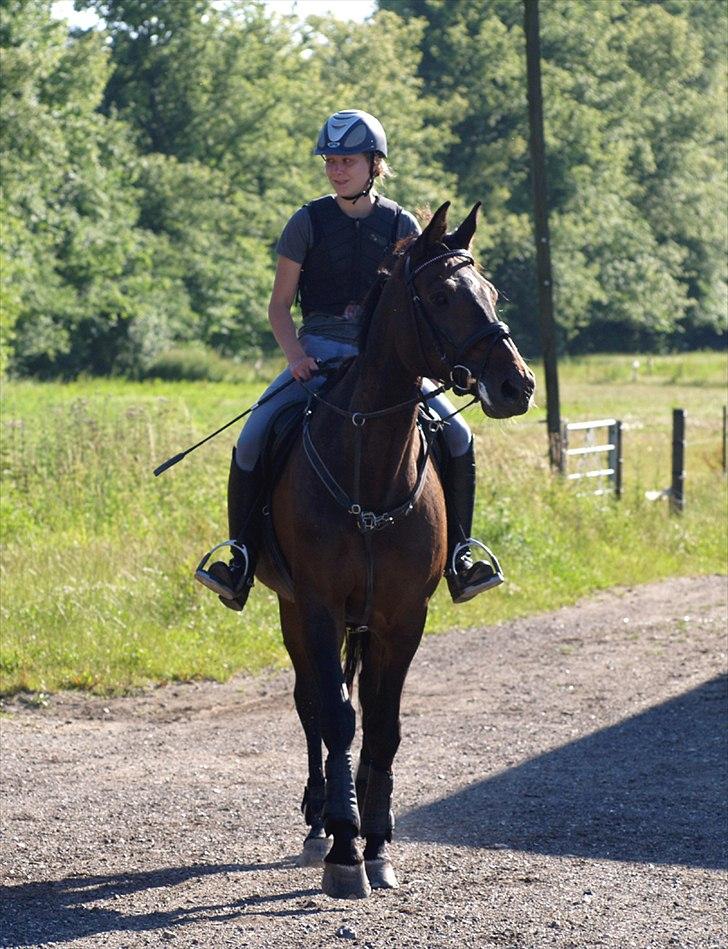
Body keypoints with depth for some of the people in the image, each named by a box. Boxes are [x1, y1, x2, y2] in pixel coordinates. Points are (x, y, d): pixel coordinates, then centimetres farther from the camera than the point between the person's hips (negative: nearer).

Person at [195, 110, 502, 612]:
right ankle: (242, 554, -11)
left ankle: (459, 551, -3)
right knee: (253, 438, -22)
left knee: (457, 434, -16)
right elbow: (279, 304, 4)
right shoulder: (309, 222, 2)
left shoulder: (401, 225, 5)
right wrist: (294, 354, -14)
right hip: (318, 353, -1)